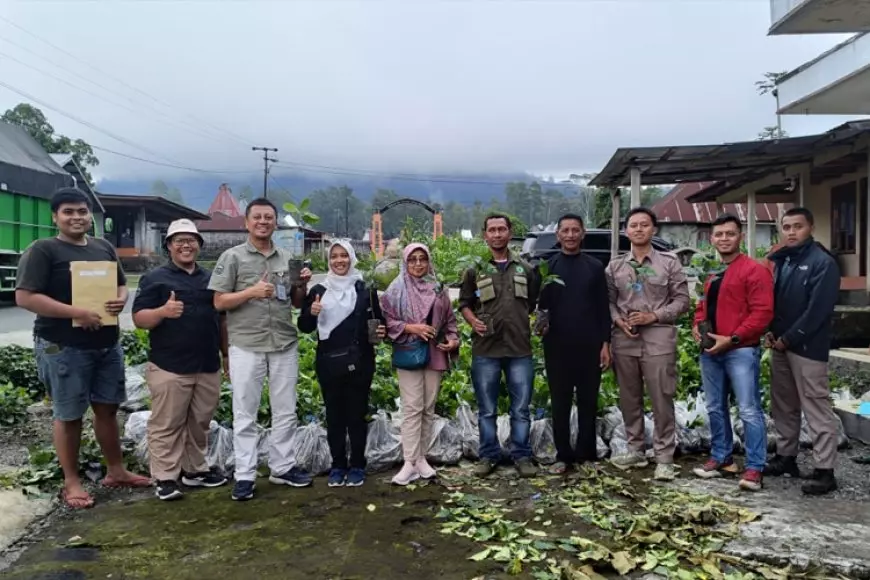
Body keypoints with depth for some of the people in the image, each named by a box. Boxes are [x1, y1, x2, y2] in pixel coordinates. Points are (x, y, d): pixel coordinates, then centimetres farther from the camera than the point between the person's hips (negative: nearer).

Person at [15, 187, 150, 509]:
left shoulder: (104, 247, 11)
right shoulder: (42, 250, -8)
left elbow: (122, 284, 19)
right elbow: (25, 297, -16)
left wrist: (121, 300, -6)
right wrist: (76, 313, -23)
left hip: (107, 344, 6)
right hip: (63, 347, -6)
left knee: (108, 408, 15)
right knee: (69, 415, 5)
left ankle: (115, 471, 28)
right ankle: (71, 483, 19)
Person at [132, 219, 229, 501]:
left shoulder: (211, 279, 14)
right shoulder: (154, 278, 0)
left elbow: (222, 318, 20)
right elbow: (139, 318, -8)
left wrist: (226, 353, 16)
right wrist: (163, 311, -27)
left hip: (208, 366, 5)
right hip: (169, 366, -5)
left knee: (200, 423, 13)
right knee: (166, 425, 0)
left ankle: (196, 470, 25)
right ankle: (165, 478, 9)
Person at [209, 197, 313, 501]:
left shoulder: (288, 258, 10)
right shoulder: (232, 257, -1)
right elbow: (219, 302, -4)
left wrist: (303, 286, -5)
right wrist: (252, 292, -16)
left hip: (285, 345, 4)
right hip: (246, 346, -4)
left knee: (285, 411, 11)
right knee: (245, 414, 4)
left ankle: (283, 468, 24)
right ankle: (244, 476, 13)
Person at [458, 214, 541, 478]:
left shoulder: (526, 269, 10)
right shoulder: (475, 269, 4)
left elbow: (535, 303, 19)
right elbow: (464, 303, 9)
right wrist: (473, 321, -8)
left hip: (520, 348, 1)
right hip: (485, 350, -1)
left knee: (521, 408, 7)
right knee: (487, 410, 8)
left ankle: (522, 455, 19)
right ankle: (488, 455, 20)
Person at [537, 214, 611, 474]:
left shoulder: (595, 267, 6)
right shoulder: (546, 267, 5)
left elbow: (603, 308, 5)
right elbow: (539, 305, 5)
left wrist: (605, 343, -1)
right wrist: (541, 324, -15)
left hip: (589, 346, 0)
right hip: (557, 347, 0)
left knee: (588, 402, 8)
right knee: (560, 403, 5)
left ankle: (586, 454, 19)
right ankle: (563, 455, 15)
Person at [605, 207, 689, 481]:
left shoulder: (669, 262, 4)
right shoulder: (615, 266, 11)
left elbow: (682, 299, 1)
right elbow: (608, 301, 10)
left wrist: (654, 316, -11)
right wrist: (618, 320, -9)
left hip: (658, 337, -3)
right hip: (624, 338, 3)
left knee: (662, 400, -2)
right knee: (629, 398, 10)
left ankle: (664, 458, 7)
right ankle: (635, 450, 23)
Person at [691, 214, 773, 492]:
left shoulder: (754, 270, -9)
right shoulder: (711, 274, 16)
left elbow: (762, 312, -16)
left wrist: (732, 338, -19)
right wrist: (697, 326, 4)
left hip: (741, 351, -8)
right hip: (710, 351, 8)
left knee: (749, 410, -5)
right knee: (715, 408, 14)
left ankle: (754, 468, 3)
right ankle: (721, 458, 26)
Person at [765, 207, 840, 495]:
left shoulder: (823, 263, -10)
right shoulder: (780, 259, 12)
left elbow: (817, 310, -16)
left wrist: (788, 338, -13)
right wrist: (771, 331, 2)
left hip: (808, 347, -7)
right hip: (780, 344, 8)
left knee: (817, 409, -3)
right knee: (783, 406, 15)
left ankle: (825, 471, 3)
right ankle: (785, 457, 28)